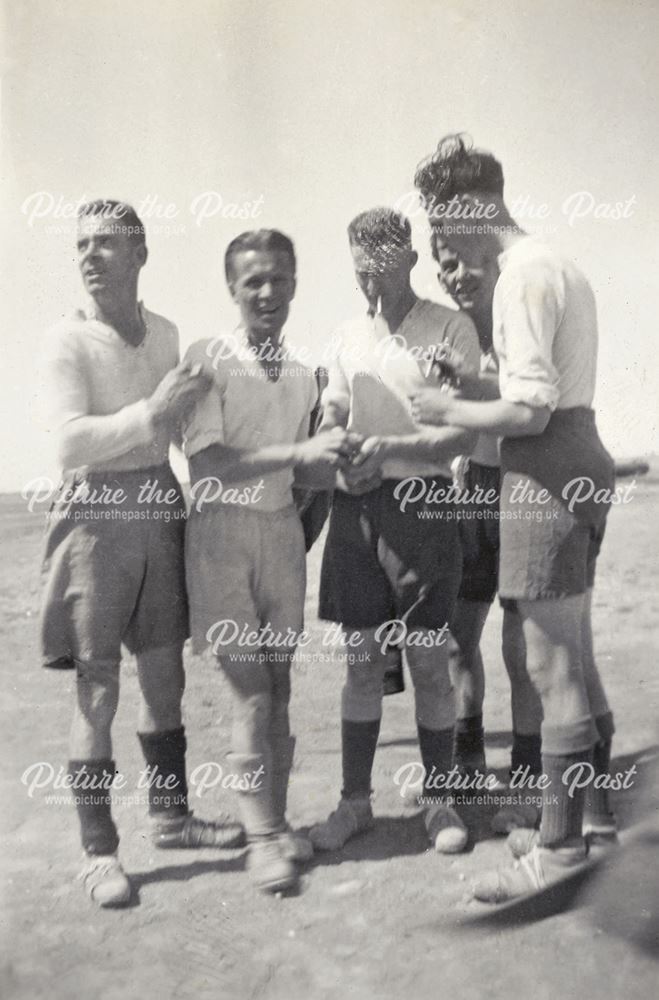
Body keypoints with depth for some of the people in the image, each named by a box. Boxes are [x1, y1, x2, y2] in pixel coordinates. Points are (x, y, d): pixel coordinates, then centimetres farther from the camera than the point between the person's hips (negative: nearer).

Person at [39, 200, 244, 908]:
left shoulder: (166, 335, 8)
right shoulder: (68, 340, -8)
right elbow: (70, 442, -19)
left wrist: (192, 400, 1)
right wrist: (153, 411, -22)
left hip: (159, 510, 6)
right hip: (97, 516, -5)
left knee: (165, 677, 14)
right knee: (97, 692, 0)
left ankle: (171, 816, 31)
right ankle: (98, 852, 11)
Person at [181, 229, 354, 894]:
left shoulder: (301, 376, 9)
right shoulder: (207, 359, -7)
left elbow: (302, 473, 13)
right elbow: (207, 460, -16)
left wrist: (335, 460, -9)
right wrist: (296, 452, -22)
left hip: (282, 528, 5)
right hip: (222, 532, -5)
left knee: (279, 682, 8)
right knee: (250, 688, -3)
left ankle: (277, 820, 19)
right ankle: (261, 835, 8)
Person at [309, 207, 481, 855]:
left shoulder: (449, 329, -4)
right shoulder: (349, 335, 11)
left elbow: (463, 436, -9)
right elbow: (331, 414, 13)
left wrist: (389, 448, -23)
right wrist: (330, 444, -10)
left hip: (420, 504, -4)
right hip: (355, 507, 4)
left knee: (428, 660, 4)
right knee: (362, 660, 10)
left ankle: (438, 801, 19)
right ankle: (355, 801, 21)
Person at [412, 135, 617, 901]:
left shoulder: (521, 277, -15)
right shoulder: (556, 264, 17)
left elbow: (530, 409, -22)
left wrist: (449, 412, -8)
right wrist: (470, 401, 14)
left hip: (547, 473, -10)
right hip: (580, 460, 10)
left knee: (552, 666, -3)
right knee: (572, 653, 18)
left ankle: (560, 844, 7)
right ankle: (594, 796, 31)